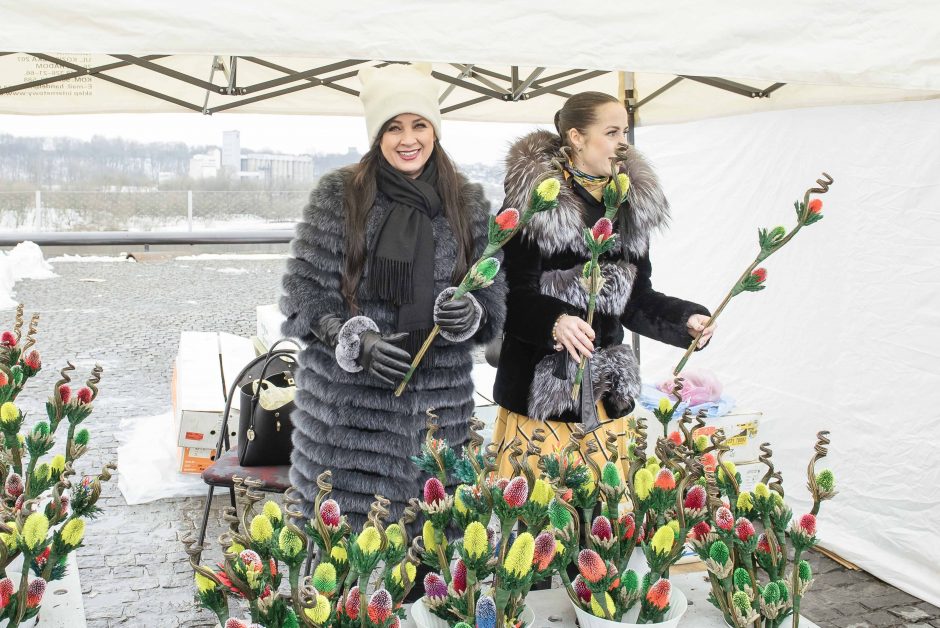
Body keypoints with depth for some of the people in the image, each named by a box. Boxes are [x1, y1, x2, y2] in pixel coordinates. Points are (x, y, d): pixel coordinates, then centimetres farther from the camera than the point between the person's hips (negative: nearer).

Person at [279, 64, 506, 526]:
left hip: (437, 404, 2)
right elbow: (304, 291, 0)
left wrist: (472, 314, -11)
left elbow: (492, 291, 12)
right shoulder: (339, 195, 0)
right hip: (344, 404, -2)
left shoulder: (468, 203, 8)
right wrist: (356, 342, -16)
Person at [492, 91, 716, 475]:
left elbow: (636, 298, 14)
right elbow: (516, 295, -14)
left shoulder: (631, 204, 10)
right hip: (538, 386, -5)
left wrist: (686, 319, -2)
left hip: (606, 391, 6)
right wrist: (555, 322, -32)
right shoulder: (532, 198, -9)